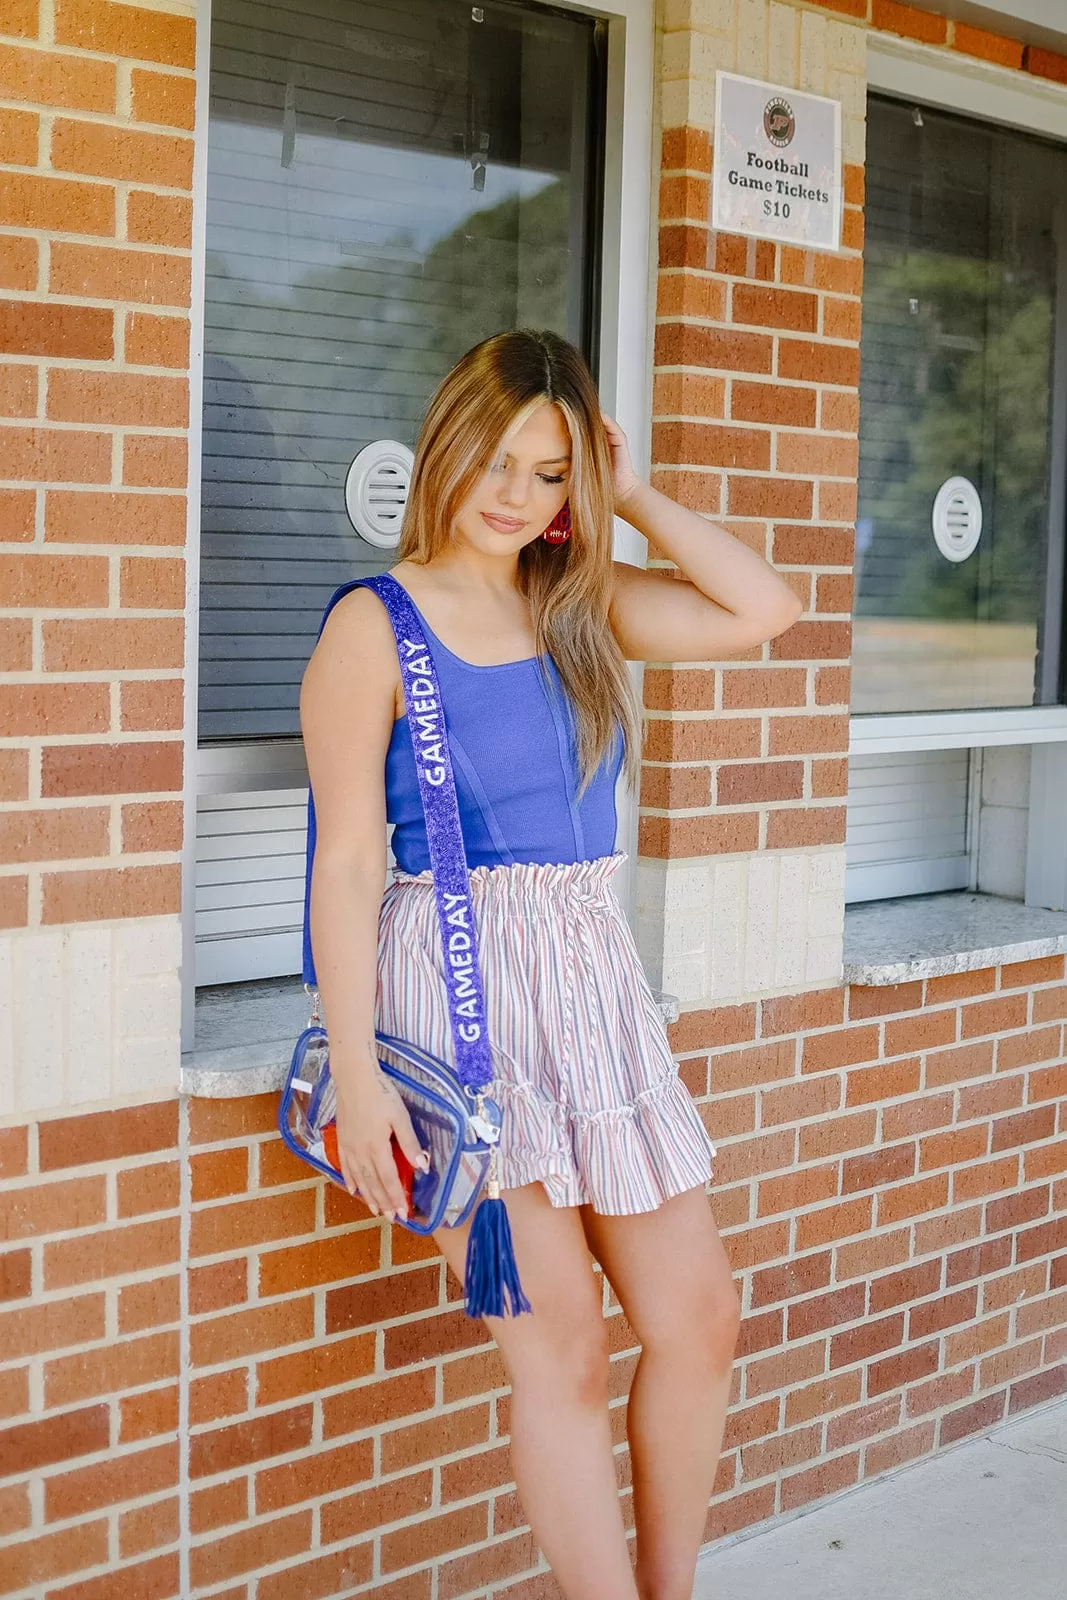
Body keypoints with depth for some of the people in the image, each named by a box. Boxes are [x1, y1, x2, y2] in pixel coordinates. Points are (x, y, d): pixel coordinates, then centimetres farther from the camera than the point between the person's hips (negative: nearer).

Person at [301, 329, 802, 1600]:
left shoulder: (581, 608, 10)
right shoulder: (374, 627, -5)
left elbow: (762, 610, 2)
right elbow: (346, 862, -9)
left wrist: (631, 498, 2)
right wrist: (357, 1076, -14)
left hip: (594, 980, 6)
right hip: (457, 985, -6)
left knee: (697, 1319, 8)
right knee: (562, 1346, -3)